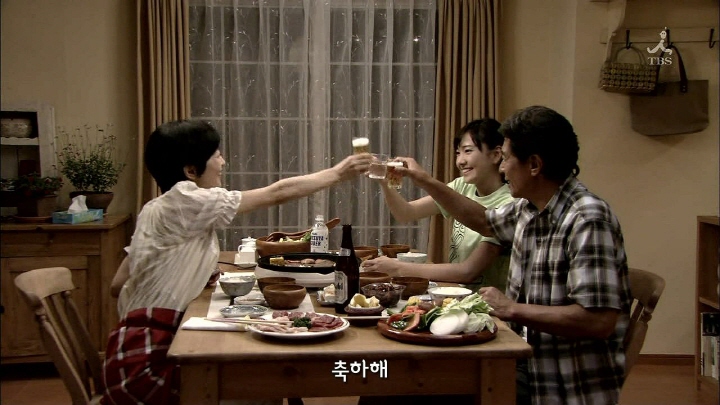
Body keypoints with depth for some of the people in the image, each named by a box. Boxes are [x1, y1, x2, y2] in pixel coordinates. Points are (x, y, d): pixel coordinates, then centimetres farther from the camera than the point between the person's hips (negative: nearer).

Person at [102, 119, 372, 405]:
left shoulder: (157, 209, 13)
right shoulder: (185, 201, -14)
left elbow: (119, 285, 13)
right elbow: (278, 194, -10)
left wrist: (196, 276, 7)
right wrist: (338, 173, 0)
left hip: (143, 347, 9)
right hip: (145, 362, -9)